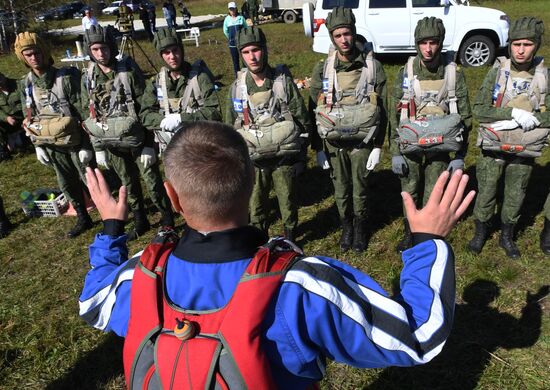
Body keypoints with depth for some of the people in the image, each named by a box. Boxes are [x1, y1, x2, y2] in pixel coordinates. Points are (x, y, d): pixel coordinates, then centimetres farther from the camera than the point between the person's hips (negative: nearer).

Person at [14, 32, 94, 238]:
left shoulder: (66, 78, -14)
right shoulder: (25, 84, 3)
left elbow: (83, 113, -13)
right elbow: (29, 117, 12)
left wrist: (86, 145, -15)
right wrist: (37, 145, 8)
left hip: (75, 142, -5)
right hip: (51, 145, 6)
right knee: (67, 185, 15)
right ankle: (83, 219, 32)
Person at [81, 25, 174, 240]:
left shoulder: (129, 71, -12)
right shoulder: (88, 78, 1)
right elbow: (89, 114, 8)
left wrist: (148, 144, -14)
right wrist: (98, 148, 6)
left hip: (136, 139, -4)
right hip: (111, 142, 4)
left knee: (152, 180, 3)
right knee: (128, 183, 15)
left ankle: (167, 221, 20)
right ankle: (140, 222, 32)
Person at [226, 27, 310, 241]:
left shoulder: (284, 81, -8)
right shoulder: (237, 88, -1)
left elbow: (302, 117, -2)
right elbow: (230, 126, 9)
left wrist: (300, 154, 1)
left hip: (284, 157, -2)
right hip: (253, 160, 2)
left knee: (288, 203, 12)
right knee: (256, 206, 13)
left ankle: (290, 239, 36)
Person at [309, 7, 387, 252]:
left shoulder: (373, 67, -5)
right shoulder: (322, 70, -4)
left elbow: (381, 110, -1)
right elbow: (313, 110, 1)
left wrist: (378, 147, -4)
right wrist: (318, 148, 0)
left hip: (362, 140, -1)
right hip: (333, 141, 1)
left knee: (359, 188, 7)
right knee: (341, 189, 11)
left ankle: (360, 228, 31)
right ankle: (346, 227, 33)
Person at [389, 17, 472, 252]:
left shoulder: (454, 74, -4)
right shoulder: (405, 73, -4)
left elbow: (464, 117, 1)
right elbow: (394, 115, -1)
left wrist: (460, 156, -1)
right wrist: (395, 153, -3)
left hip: (440, 147, 0)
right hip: (410, 146, 0)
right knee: (409, 192, 10)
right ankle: (409, 234, 32)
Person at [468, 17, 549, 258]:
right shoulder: (497, 72, -7)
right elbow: (478, 109, -12)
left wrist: (516, 122, -18)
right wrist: (514, 113, -23)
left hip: (525, 149, 1)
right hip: (493, 147, -1)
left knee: (515, 195, 12)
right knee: (486, 191, 8)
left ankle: (507, 236, 33)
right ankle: (480, 232, 29)